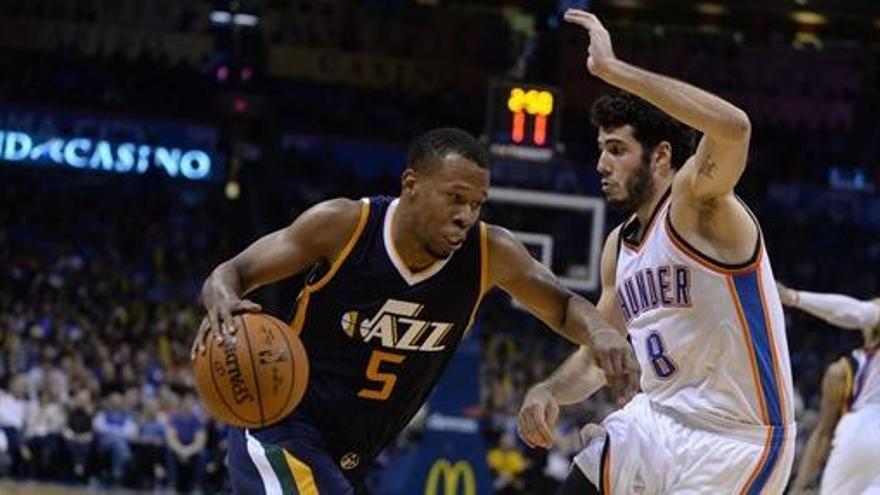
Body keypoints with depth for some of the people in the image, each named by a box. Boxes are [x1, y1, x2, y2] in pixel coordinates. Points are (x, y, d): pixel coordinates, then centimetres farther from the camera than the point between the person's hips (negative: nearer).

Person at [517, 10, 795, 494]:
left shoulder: (697, 205, -15)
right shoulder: (619, 246, 10)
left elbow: (733, 127, -38)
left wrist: (610, 68, -34)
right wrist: (549, 391, -3)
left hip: (735, 441, -9)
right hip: (655, 420, 9)